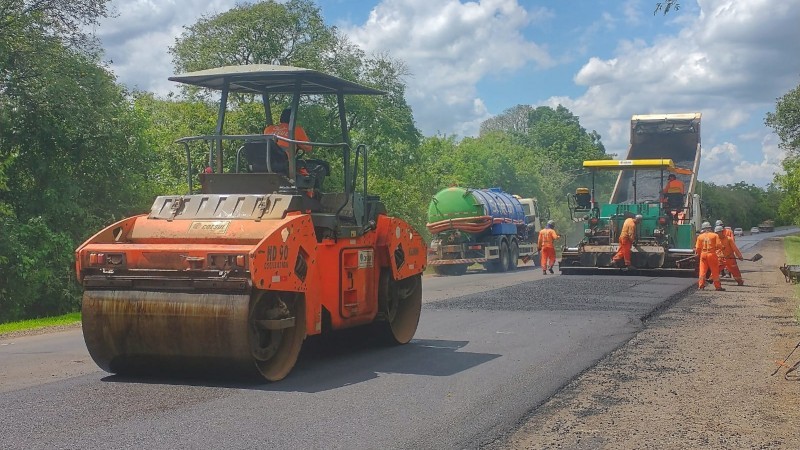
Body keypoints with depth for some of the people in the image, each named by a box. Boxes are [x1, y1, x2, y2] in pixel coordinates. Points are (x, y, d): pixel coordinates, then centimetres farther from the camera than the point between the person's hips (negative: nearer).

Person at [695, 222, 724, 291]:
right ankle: (718, 286, 10)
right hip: (712, 254, -1)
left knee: (702, 270, 7)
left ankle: (701, 285, 5)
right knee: (715, 271, 7)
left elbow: (698, 248, 3)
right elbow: (719, 245, -3)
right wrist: (719, 249, 19)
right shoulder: (715, 235, 0)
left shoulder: (700, 237, 3)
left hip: (703, 254, 1)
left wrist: (698, 254, 20)